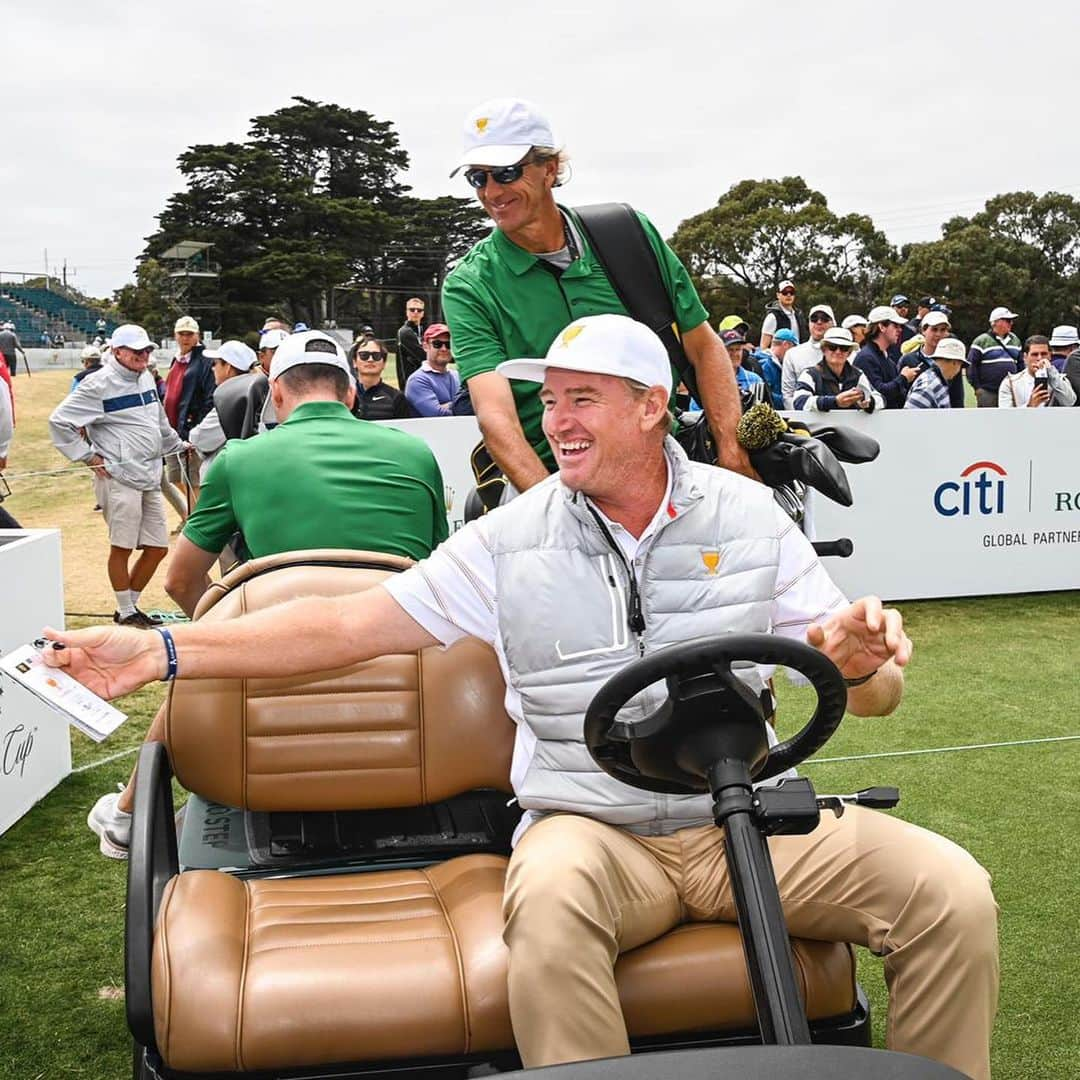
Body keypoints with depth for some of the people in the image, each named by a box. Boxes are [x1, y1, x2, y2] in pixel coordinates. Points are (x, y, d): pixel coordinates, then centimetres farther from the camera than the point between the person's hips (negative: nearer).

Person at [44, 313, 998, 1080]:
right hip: (591, 827, -1)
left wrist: (859, 661, -19)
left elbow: (875, 695, 6)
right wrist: (161, 652, -5)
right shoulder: (511, 539, 4)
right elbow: (348, 625, 1)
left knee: (953, 893, -18)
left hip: (748, 819, 2)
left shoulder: (747, 516, 5)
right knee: (551, 896, -36)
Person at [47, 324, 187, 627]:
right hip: (119, 479, -8)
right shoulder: (100, 384, -10)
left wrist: (178, 445, 32)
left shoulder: (145, 377, 14)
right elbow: (59, 421, -10)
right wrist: (88, 456, -11)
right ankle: (125, 613, 13)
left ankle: (130, 604, 25)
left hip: (150, 477, 8)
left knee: (157, 547, 10)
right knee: (122, 547, 0)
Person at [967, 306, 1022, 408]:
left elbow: (1020, 364, 21)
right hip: (987, 393, -6)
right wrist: (977, 387, -10)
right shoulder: (981, 341, -5)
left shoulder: (1015, 340, 13)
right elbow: (971, 365, -7)